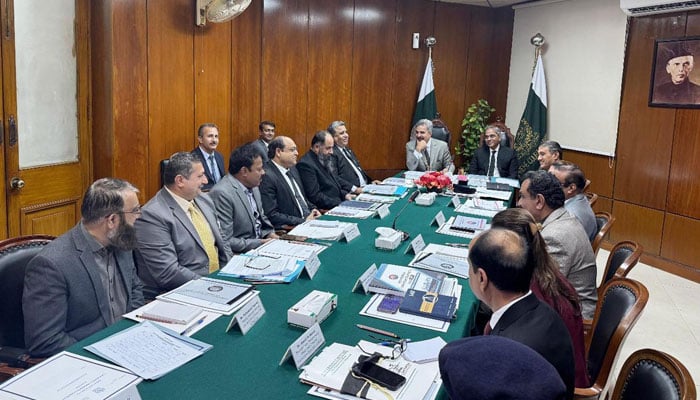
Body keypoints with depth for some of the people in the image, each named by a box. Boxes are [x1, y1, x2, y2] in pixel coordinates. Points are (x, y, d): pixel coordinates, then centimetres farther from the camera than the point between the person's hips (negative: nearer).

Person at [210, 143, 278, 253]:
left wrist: (270, 234, 2)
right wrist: (260, 243, -18)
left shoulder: (253, 186, 8)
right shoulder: (222, 193, -19)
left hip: (260, 243, 8)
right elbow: (224, 241, -20)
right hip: (240, 254, -8)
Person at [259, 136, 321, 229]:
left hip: (309, 219, 8)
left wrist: (313, 209, 5)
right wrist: (304, 221, -18)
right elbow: (271, 215, -17)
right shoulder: (267, 177, -13)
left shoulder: (292, 169, 14)